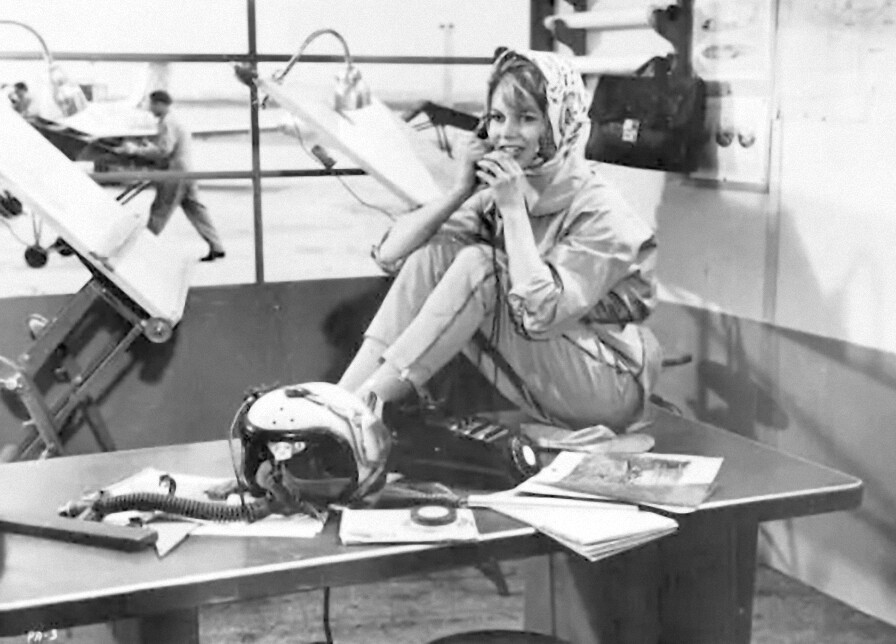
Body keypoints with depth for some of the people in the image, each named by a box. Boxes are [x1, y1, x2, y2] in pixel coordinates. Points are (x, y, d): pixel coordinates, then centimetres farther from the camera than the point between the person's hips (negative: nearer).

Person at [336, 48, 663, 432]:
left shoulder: (599, 212, -18)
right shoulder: (496, 193, 0)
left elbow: (539, 315, -32)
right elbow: (390, 254, -7)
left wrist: (514, 209, -27)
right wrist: (460, 190, -18)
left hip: (612, 387, -6)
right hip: (536, 389, 6)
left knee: (478, 263, -25)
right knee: (432, 253, -12)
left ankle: (367, 401, -25)